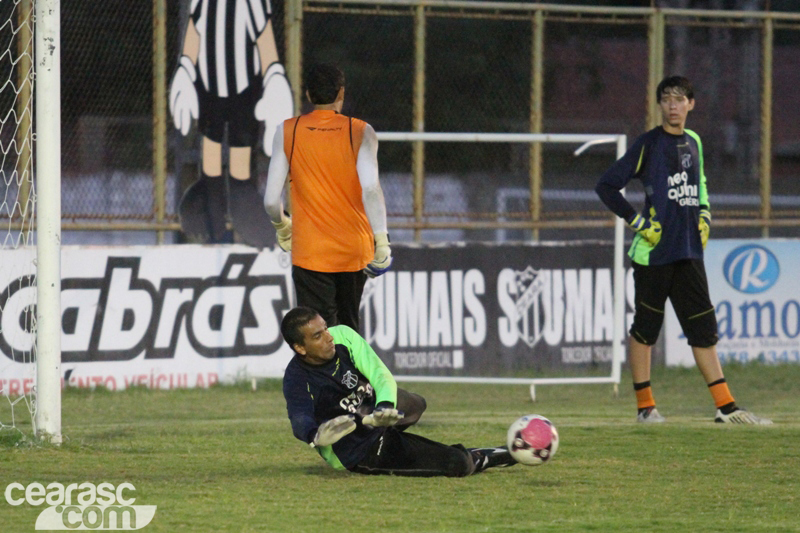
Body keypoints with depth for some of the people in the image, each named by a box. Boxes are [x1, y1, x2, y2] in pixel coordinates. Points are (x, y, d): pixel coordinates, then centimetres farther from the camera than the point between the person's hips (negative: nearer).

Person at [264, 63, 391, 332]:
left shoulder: (287, 131, -2)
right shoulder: (360, 131, -5)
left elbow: (271, 200, -5)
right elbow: (370, 188, -21)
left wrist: (282, 226, 15)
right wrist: (381, 240, -19)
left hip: (309, 252, -1)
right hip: (354, 250, 1)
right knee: (349, 332, 21)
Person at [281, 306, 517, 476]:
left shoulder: (342, 336, -11)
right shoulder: (297, 381, -25)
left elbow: (381, 375, -12)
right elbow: (301, 421, -40)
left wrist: (384, 407, -34)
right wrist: (316, 435, -65)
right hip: (362, 453, -7)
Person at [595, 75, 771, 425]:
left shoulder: (693, 143, 13)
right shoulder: (648, 144, -5)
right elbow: (606, 186, -6)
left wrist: (703, 214, 14)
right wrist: (636, 221, -11)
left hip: (689, 252, 5)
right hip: (653, 252, -5)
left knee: (703, 329, 3)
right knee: (645, 329, 1)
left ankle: (725, 406, 2)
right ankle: (645, 406, 9)